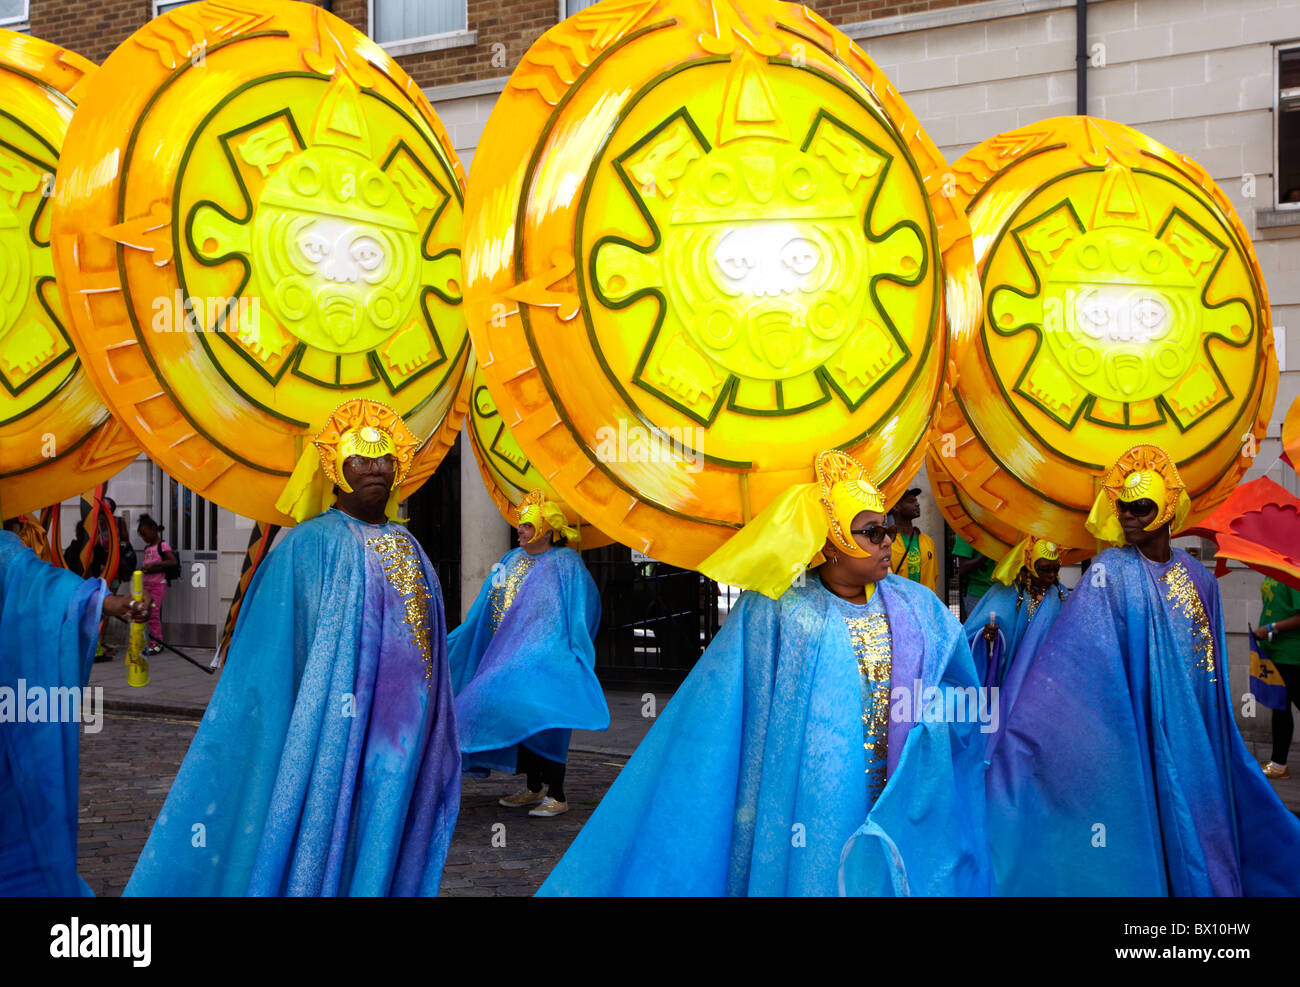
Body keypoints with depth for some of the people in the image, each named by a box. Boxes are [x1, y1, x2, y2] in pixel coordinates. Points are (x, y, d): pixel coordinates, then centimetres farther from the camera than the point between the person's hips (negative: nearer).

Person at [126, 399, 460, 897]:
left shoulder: (409, 549, 13)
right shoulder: (310, 545, -6)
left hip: (403, 748, 6)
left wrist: (437, 746, 17)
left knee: (384, 851, 10)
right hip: (334, 740, -6)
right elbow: (270, 649, -8)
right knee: (325, 845, -2)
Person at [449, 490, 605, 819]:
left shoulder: (565, 563, -6)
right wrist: (454, 639, 19)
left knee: (543, 722, -9)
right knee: (519, 720, 9)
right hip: (510, 657, 7)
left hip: (546, 658, -7)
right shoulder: (511, 560, 15)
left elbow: (584, 609, -11)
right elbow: (487, 607, 20)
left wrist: (578, 654, -19)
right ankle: (532, 789, 20)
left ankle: (557, 795, -3)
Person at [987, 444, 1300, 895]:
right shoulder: (1109, 574, -9)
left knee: (1201, 834, 8)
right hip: (1139, 736, -5)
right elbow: (1067, 659, -18)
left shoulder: (1197, 578, 6)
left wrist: (1216, 745, 15)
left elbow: (1214, 679, 15)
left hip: (1194, 737, 5)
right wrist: (1022, 738, -26)